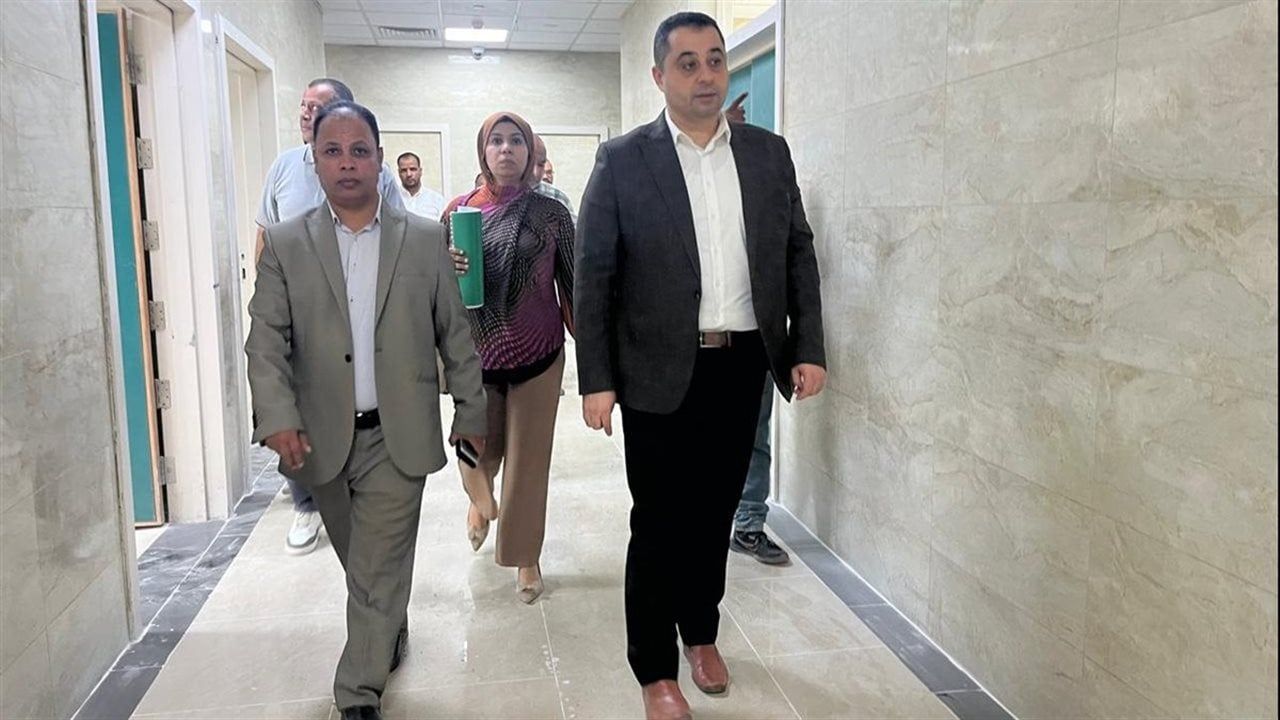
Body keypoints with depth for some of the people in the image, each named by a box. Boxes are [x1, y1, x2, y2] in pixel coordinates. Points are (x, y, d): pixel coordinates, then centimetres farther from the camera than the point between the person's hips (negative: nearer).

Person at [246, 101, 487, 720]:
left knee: (378, 573, -1)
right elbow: (266, 341, -4)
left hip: (397, 438, -2)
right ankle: (391, 636, 46)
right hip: (322, 439, 2)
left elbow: (456, 337, 5)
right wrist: (278, 417, -18)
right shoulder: (284, 245, 2)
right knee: (361, 564, 20)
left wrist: (471, 413, 6)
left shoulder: (426, 240, 1)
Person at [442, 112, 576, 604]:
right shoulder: (460, 210, 1)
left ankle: (526, 556, 26)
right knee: (478, 450, 15)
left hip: (537, 356, -1)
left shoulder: (551, 214, -2)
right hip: (477, 353, 1)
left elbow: (571, 284, 2)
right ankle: (481, 501, 52)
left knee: (529, 459, 6)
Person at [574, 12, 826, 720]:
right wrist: (597, 381, -9)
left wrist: (808, 348, 2)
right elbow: (593, 275, -5)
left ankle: (701, 632, 39)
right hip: (660, 372, -3)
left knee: (715, 512, 16)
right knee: (659, 523, 6)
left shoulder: (769, 152, 6)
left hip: (743, 366, 3)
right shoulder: (622, 159, -4)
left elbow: (798, 252, 10)